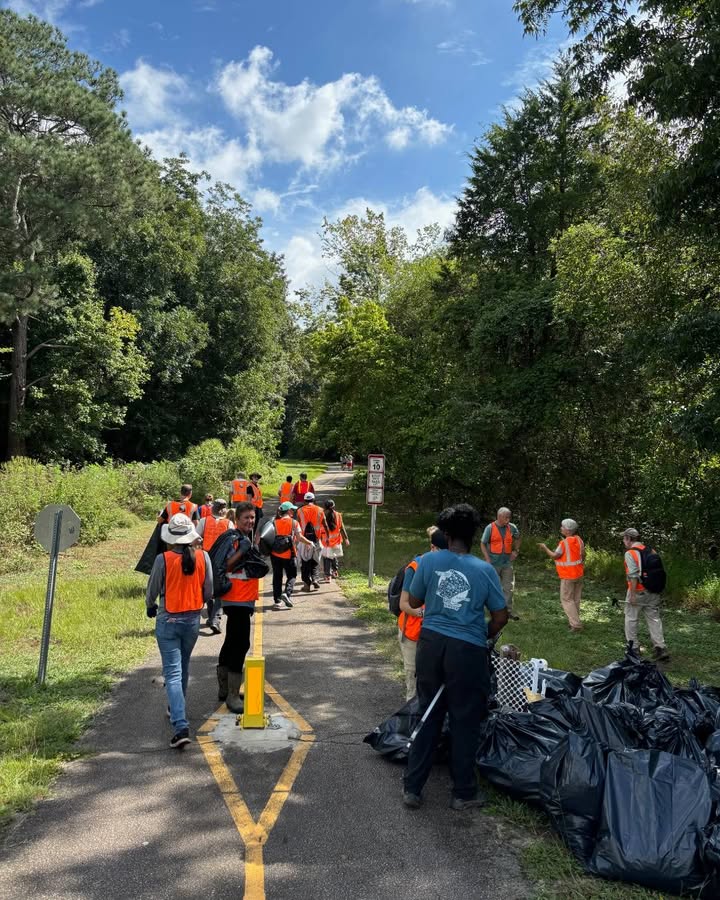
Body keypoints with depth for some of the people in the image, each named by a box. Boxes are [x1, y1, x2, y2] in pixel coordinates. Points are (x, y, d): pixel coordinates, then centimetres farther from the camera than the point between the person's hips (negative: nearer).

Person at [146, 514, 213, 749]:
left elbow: (152, 591, -4)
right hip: (193, 620, 3)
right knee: (183, 667, 23)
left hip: (168, 621, -3)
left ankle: (181, 726, -10)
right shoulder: (202, 557, -9)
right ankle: (177, 709, 41)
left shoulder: (163, 559, -16)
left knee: (173, 673, 0)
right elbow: (208, 593, -1)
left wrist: (150, 608, 18)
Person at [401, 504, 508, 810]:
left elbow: (413, 602, 7)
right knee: (465, 722, 13)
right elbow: (500, 617, 0)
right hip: (467, 650, -2)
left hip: (432, 644, 2)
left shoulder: (428, 561, -5)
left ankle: (412, 788, 25)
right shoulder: (484, 570, -8)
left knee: (428, 715, 17)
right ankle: (463, 793, 27)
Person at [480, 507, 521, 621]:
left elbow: (517, 538, 20)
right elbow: (482, 544, -6)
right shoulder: (490, 528, -11)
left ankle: (508, 610, 12)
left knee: (509, 588, 3)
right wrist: (487, 559, -14)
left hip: (507, 563, 3)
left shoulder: (512, 527, -1)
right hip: (494, 564, -3)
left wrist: (516, 550, 7)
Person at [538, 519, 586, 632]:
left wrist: (545, 548, 0)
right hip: (579, 574, 8)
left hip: (568, 576, -8)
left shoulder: (564, 543, -20)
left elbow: (554, 556, -13)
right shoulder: (579, 539, 1)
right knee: (575, 598, 15)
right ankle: (574, 621, 23)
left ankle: (576, 624, -6)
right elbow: (583, 554, 9)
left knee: (566, 599, -1)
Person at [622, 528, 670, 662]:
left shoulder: (630, 553, -13)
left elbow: (634, 575, -19)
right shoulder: (651, 551, 8)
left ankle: (633, 646, 15)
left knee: (631, 619, 9)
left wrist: (632, 595, -16)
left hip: (638, 591, -6)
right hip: (653, 592, 6)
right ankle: (660, 648, 5)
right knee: (654, 619, 10)